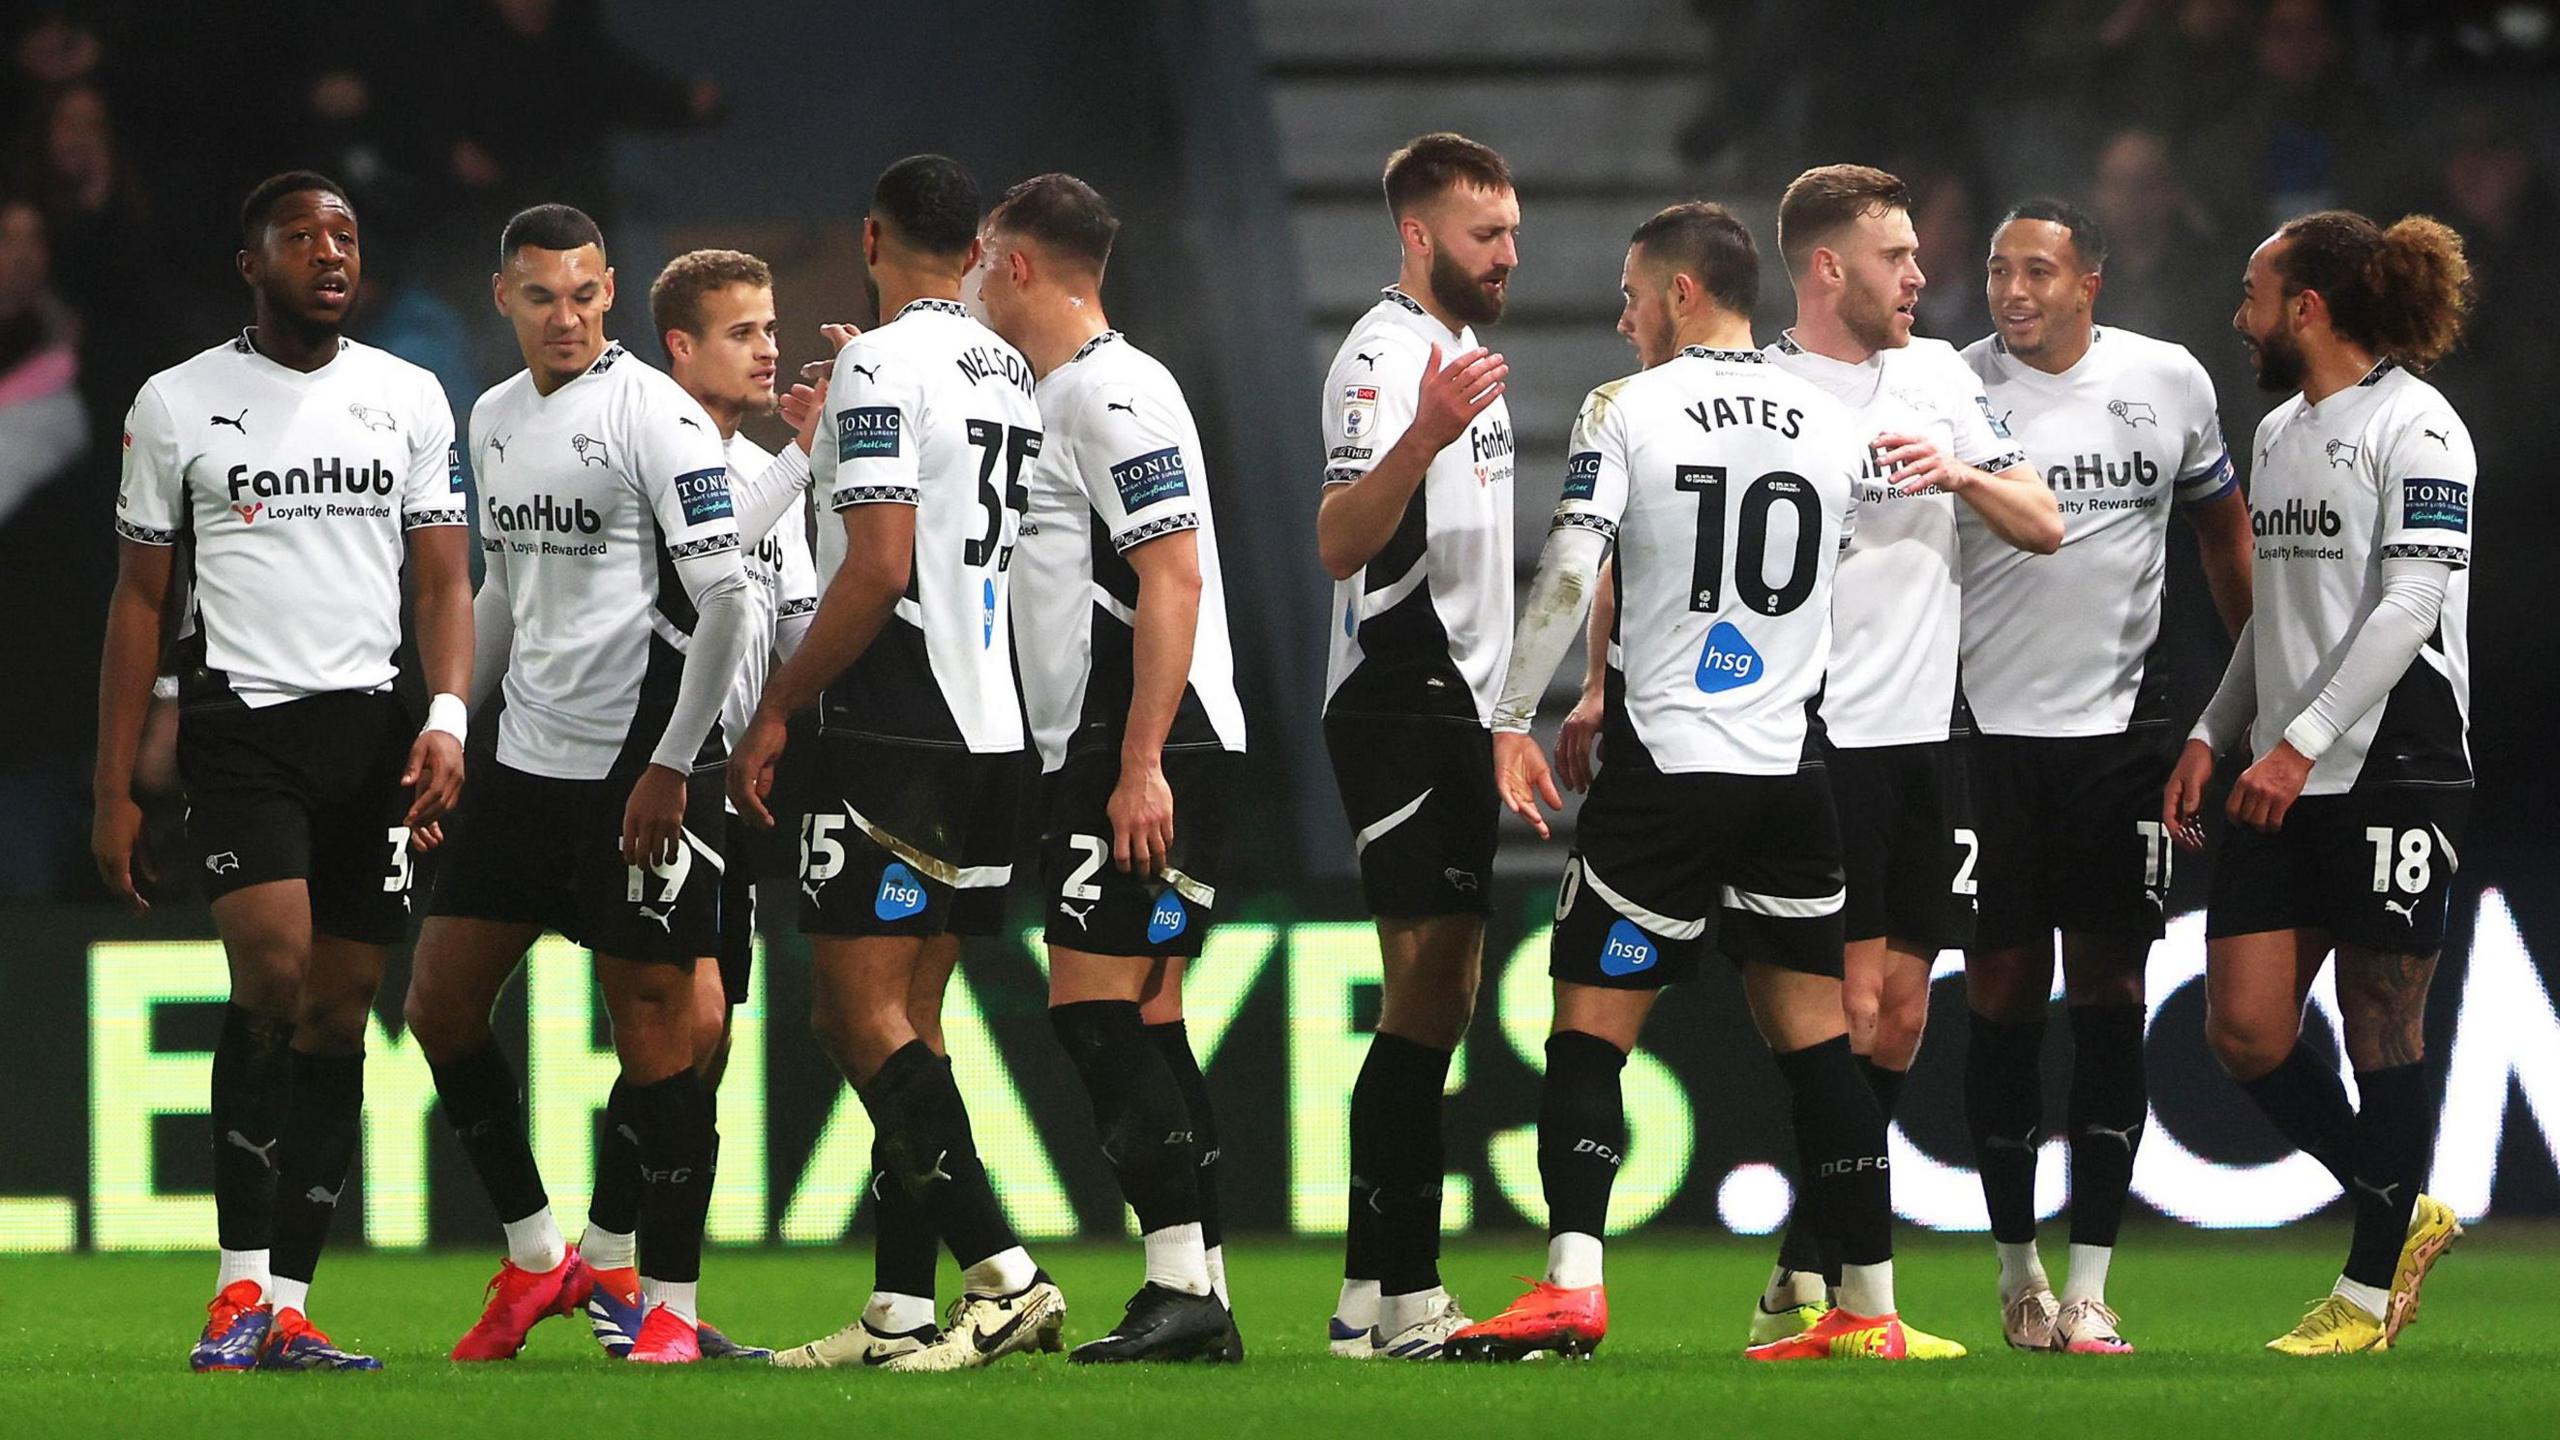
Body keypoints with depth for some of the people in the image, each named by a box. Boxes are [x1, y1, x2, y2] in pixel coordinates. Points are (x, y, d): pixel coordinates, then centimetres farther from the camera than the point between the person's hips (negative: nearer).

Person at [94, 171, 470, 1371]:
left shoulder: (408, 399, 10)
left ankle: (288, 1312, 6)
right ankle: (240, 1286, -12)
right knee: (273, 971, -20)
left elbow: (442, 582, 10)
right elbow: (141, 602, 7)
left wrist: (447, 719, -8)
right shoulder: (179, 405, 4)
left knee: (338, 1015, 2)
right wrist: (114, 791, 3)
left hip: (373, 730, 3)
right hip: (241, 723, -3)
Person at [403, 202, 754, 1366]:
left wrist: (671, 769, -16)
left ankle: (672, 1304, 1)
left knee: (650, 1022, -6)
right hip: (527, 753, 8)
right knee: (439, 1004, 7)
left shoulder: (657, 416, -11)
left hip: (638, 767, -8)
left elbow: (725, 600, -14)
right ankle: (536, 1259, 19)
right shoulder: (494, 419, 13)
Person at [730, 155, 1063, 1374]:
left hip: (893, 727, -8)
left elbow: (879, 569, -17)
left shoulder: (881, 365, -10)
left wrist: (777, 707, -10)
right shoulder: (1016, 377, 14)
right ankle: (901, 1313, 10)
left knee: (866, 1014, -8)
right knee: (903, 1018, 12)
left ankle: (1003, 1273, -18)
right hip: (994, 728, 8)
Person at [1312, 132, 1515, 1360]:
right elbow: (1340, 543, -27)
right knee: (1427, 993, -14)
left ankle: (1382, 1296, 15)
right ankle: (1393, 1300, -16)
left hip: (1454, 706, 10)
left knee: (1442, 994, 11)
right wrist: (1424, 438, -43)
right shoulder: (1385, 357, -14)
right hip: (1401, 704, -10)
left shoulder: (1463, 351, 17)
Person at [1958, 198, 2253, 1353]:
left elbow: (2222, 528, 17)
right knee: (2003, 996, 2)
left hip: (2119, 725, 1)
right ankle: (2016, 1270, 14)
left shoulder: (2169, 383, 3)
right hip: (1986, 727, -1)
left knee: (2110, 997, -2)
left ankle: (2089, 1288, -1)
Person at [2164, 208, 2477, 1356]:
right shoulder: (2279, 432, 17)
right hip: (2281, 785, 8)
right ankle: (2402, 1212, 18)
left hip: (2391, 770, -8)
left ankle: (2369, 1292, 6)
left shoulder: (2414, 429, -9)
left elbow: (2410, 604, -18)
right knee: (2243, 1029, 1)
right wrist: (2212, 735, 16)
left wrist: (2302, 742, -23)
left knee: (2382, 1024, -2)